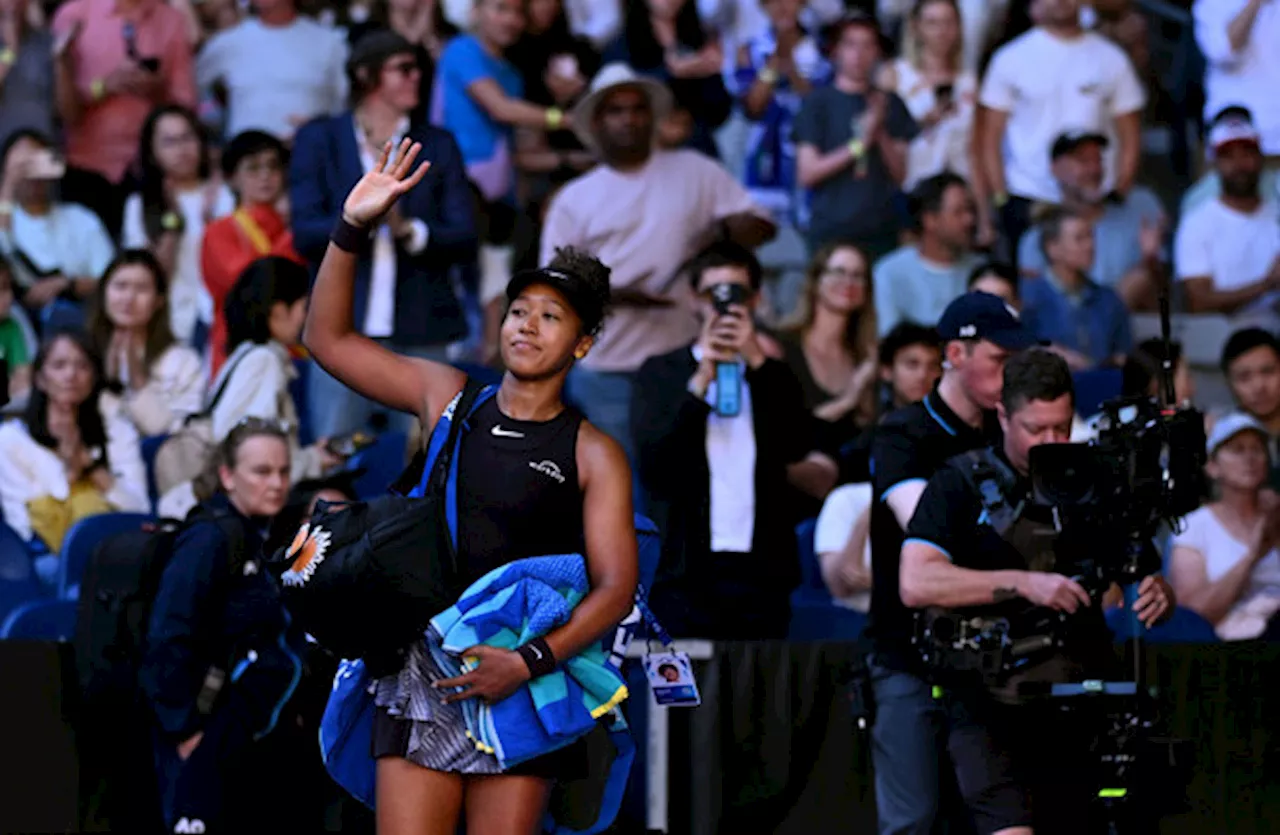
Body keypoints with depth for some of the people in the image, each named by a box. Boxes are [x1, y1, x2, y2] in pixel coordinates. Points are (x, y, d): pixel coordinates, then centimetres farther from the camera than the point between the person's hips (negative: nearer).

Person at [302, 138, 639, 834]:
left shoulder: (593, 456, 2)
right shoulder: (447, 399, 12)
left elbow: (616, 584, -4)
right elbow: (328, 339, 14)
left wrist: (529, 663, -17)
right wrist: (352, 230, 1)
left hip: (522, 683, -2)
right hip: (422, 669, 2)